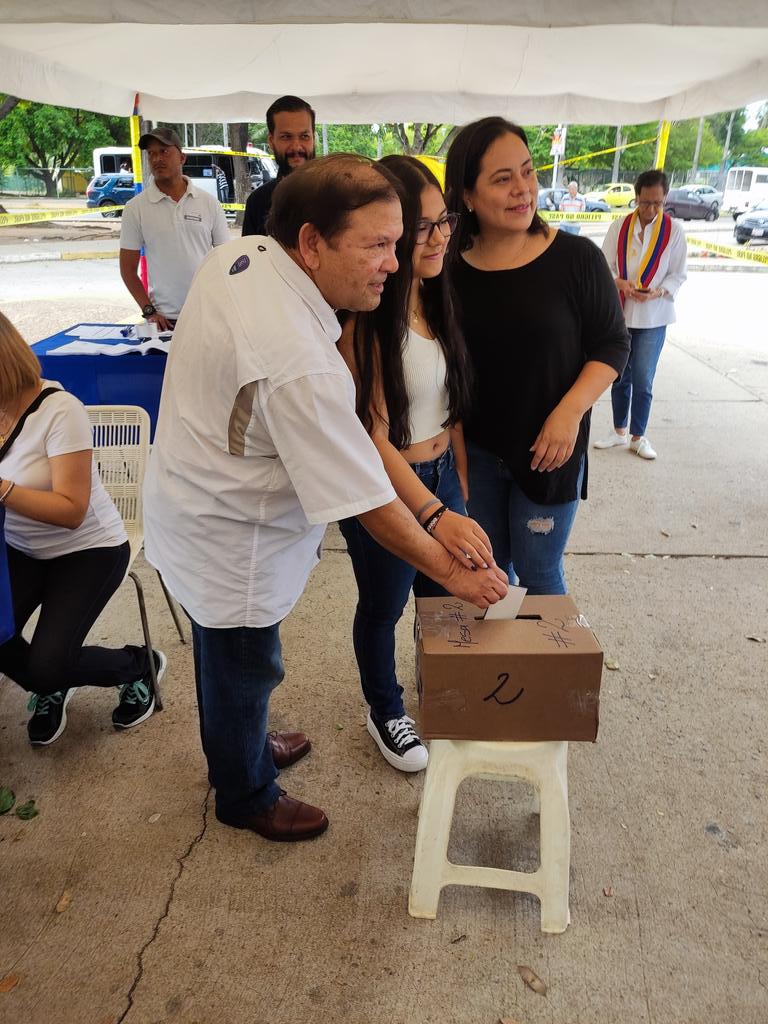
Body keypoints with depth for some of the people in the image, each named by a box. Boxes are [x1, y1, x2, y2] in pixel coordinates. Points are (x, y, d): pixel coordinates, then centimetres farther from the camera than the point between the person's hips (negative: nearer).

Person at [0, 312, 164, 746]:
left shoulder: (59, 410, -23)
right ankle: (51, 690, 19)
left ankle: (140, 667, 14)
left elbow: (71, 511, -25)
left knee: (47, 665, -16)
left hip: (87, 550, -5)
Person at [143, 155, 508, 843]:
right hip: (229, 546, -9)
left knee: (226, 660, 28)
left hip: (187, 499, 9)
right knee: (244, 671, 15)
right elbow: (371, 503, -29)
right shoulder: (301, 366, -36)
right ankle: (246, 796, 42)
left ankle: (243, 749, 54)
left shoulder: (240, 254, -8)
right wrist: (453, 572, -18)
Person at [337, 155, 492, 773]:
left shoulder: (437, 302, -1)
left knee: (443, 596, 23)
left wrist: (462, 487, 9)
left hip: (441, 474, 7)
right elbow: (373, 437, -27)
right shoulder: (365, 321, -24)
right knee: (383, 607, 16)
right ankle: (386, 713, 42)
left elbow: (452, 402, 7)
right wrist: (434, 514, -38)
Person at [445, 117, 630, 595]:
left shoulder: (577, 257, -11)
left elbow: (612, 344, -5)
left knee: (538, 574, 11)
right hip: (473, 450, 3)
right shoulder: (450, 266, -3)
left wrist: (570, 412, -19)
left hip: (549, 449, -2)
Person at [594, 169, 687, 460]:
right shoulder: (618, 227, -2)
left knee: (643, 380, 0)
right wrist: (620, 283, -21)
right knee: (619, 376, 11)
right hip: (619, 313, 2)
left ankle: (638, 437, 15)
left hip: (653, 317, -1)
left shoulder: (674, 230, -4)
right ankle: (619, 431, 26)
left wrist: (657, 292, -20)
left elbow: (678, 274, -1)